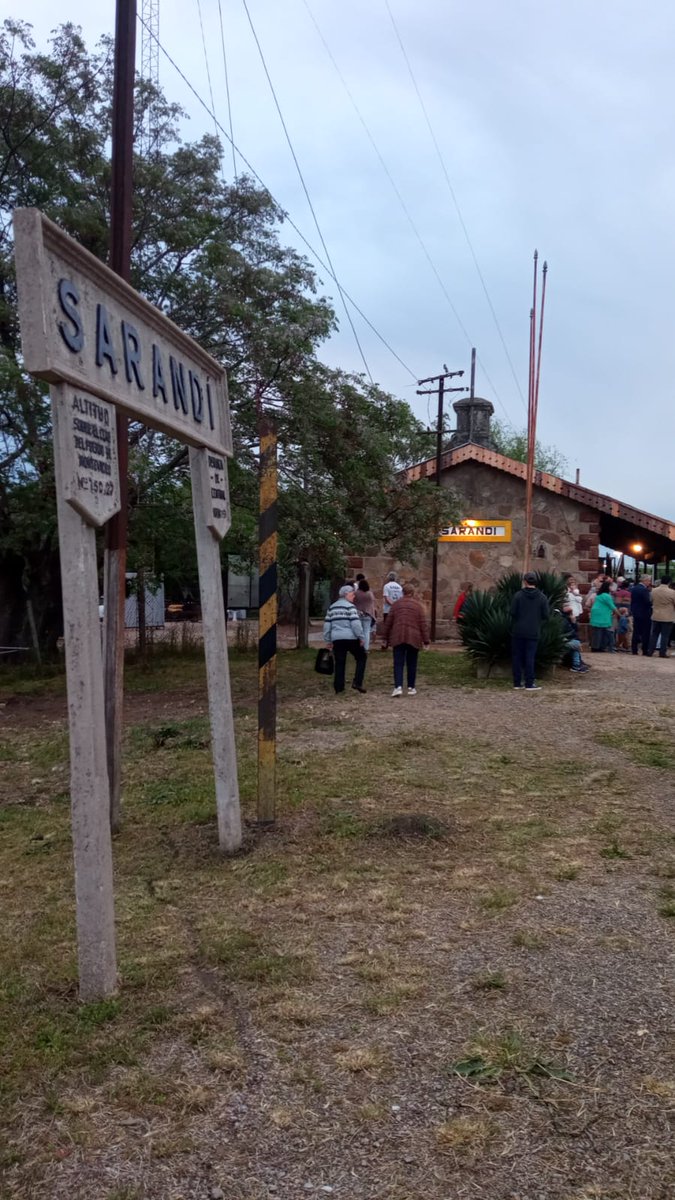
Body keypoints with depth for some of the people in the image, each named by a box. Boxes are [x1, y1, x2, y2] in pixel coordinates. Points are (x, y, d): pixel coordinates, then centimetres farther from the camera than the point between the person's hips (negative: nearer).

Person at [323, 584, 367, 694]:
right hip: (350, 638, -6)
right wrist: (361, 637, -8)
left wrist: (328, 641, 19)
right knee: (362, 657, 11)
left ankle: (338, 688, 5)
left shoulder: (332, 607, 16)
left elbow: (327, 624, 16)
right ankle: (357, 682, 0)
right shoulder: (350, 607, -5)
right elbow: (356, 623, -14)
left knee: (339, 663, 8)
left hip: (336, 639, 6)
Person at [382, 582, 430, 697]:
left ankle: (398, 687, -15)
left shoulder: (396, 604, 7)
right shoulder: (417, 605, 2)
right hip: (413, 638, -1)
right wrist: (426, 641, 3)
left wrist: (386, 638, 16)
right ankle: (411, 688, 15)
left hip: (398, 638, 1)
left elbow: (388, 622, 8)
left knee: (398, 663, -1)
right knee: (411, 664, 11)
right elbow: (423, 624, 0)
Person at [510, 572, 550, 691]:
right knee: (530, 658, 3)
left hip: (518, 631, 0)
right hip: (533, 632, 0)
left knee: (517, 657, 9)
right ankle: (529, 684, 3)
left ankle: (517, 682, 12)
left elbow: (512, 612, -10)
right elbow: (545, 616, -3)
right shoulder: (542, 597, -3)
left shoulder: (518, 595, -8)